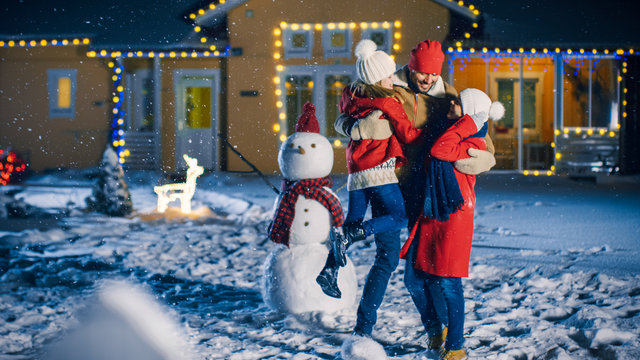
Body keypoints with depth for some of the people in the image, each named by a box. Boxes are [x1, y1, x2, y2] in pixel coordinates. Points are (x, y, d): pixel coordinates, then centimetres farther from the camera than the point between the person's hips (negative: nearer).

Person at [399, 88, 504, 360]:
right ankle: (435, 330, 32)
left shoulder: (473, 144, -11)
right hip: (428, 215, 8)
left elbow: (439, 150, -26)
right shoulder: (442, 129, 13)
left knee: (447, 284, -4)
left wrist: (469, 121, -19)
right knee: (415, 278, 10)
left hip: (452, 217, -8)